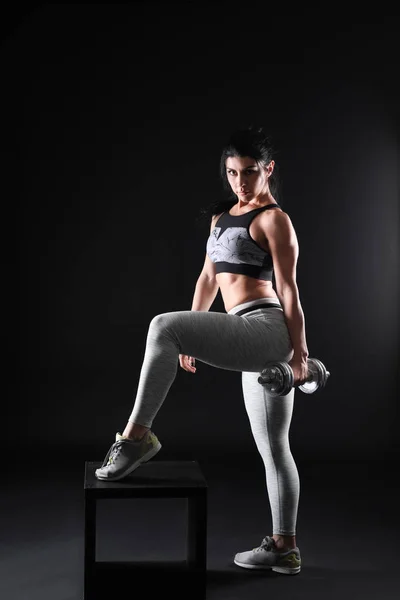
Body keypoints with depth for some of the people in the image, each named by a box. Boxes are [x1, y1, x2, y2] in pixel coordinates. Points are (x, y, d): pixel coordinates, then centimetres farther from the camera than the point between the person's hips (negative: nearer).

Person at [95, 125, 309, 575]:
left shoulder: (274, 219, -3)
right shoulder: (222, 215, 21)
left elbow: (288, 289, -6)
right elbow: (209, 276, 24)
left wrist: (299, 351, -8)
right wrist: (191, 337, 23)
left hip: (266, 329, -9)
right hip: (252, 342, 9)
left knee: (163, 326, -26)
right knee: (272, 448, 12)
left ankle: (137, 435, -19)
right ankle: (284, 549, 21)